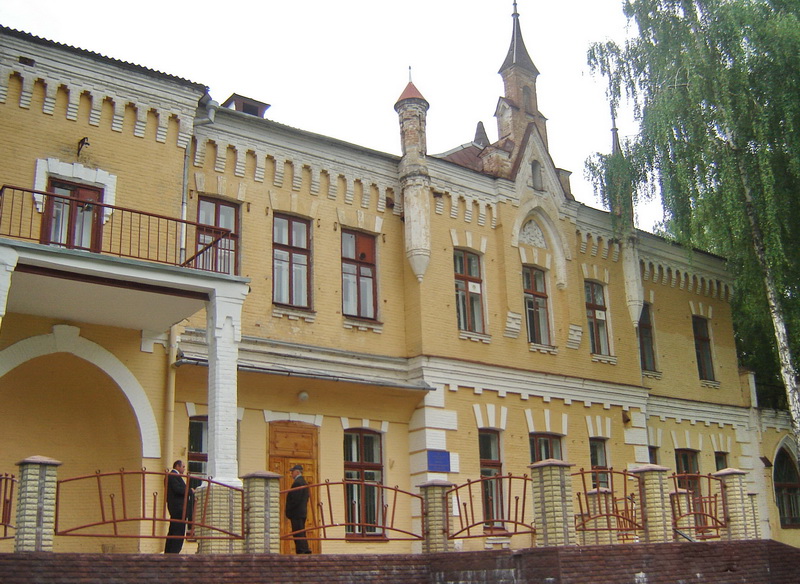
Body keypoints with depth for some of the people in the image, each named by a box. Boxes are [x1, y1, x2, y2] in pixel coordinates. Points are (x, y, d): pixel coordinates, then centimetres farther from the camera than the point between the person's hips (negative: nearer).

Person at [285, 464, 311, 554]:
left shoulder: (297, 483, -15)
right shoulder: (304, 482, 18)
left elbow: (295, 499, -20)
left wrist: (288, 511, -13)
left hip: (296, 513, -10)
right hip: (303, 512, 10)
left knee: (298, 534, -9)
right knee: (302, 534, 14)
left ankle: (300, 552, -9)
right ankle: (306, 550, 14)